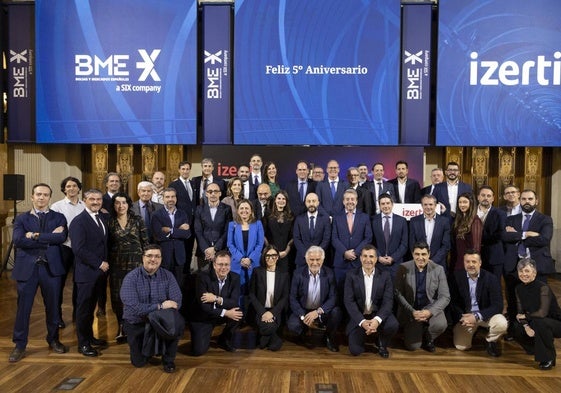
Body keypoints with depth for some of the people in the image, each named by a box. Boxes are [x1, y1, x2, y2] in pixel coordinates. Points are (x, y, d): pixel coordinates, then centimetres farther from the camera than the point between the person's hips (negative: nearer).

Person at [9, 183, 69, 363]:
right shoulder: (21, 219, 6)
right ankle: (19, 345, 21)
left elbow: (62, 237, -12)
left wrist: (36, 236, -13)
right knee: (23, 308, 6)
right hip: (27, 268, 0)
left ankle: (53, 339, 29)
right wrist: (49, 238, -15)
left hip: (51, 268, 1)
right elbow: (18, 240, -12)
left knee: (53, 306, 11)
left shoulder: (58, 218, 7)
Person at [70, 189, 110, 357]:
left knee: (91, 306, 17)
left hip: (100, 270, 7)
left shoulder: (103, 218, 10)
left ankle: (89, 336, 30)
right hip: (86, 272, -7)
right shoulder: (78, 221, -13)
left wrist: (105, 263, 5)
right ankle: (83, 343, 16)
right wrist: (99, 264, -16)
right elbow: (79, 249, -20)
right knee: (84, 307, 5)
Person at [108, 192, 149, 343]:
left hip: (136, 263, -1)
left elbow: (145, 241, 2)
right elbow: (107, 245, 7)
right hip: (117, 264, 1)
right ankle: (122, 328, 19)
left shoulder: (137, 220, 1)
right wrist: (107, 263, 4)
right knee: (118, 296, 3)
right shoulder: (110, 222, 3)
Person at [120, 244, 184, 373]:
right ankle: (149, 346, 36)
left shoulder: (167, 276, -6)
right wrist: (160, 306, -24)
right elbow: (133, 308, -24)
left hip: (160, 321, 1)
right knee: (139, 362, 0)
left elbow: (176, 302, -15)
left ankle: (168, 359, -4)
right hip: (136, 324, 0)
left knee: (177, 323, -30)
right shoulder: (131, 278, -13)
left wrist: (152, 315, -26)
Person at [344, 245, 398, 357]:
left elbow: (388, 301, -10)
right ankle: (362, 334, 20)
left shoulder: (385, 276, -2)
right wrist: (362, 321, -24)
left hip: (378, 314, 1)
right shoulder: (351, 275, -5)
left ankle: (382, 345, 5)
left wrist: (377, 320, -28)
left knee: (393, 325, -30)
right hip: (359, 317, -1)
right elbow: (349, 301, -10)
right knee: (355, 350, -17)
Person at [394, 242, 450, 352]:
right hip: (410, 310, -1)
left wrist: (430, 312, -23)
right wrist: (412, 312, -19)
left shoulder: (438, 269, -7)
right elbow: (398, 294, -7)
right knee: (412, 346, -13)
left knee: (441, 324, -31)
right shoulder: (403, 268, -8)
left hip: (431, 308, 1)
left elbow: (445, 297, -7)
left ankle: (428, 338, 5)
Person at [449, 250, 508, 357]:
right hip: (465, 315, 1)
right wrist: (462, 317, -21)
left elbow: (498, 305, -17)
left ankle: (491, 341, 3)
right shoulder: (457, 276, -7)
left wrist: (477, 317, -28)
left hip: (485, 314, -1)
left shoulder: (491, 278, -12)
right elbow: (453, 302, -4)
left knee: (502, 324, -31)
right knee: (461, 346, -12)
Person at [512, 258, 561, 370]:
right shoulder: (519, 288, -3)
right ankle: (538, 349, 13)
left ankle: (549, 358, -13)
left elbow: (542, 313, -32)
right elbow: (520, 312, -5)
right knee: (516, 327, -14)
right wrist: (526, 326, -23)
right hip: (534, 324, 7)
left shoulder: (543, 288, -23)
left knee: (538, 322, -35)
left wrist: (525, 316, -16)